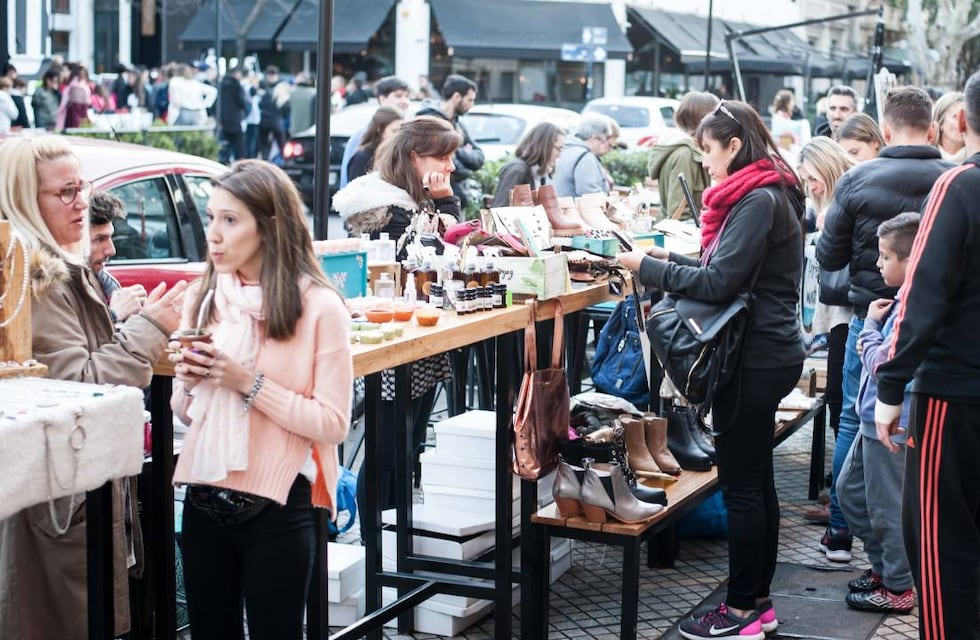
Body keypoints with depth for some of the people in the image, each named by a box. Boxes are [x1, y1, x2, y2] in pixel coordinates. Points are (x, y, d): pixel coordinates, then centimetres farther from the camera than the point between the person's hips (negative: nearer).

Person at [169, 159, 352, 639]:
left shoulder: (318, 306, -11)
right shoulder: (203, 298, 6)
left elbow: (333, 423, -13)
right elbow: (185, 413, 15)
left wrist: (250, 384, -19)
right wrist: (188, 381, -7)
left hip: (276, 508, -5)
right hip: (204, 500, 5)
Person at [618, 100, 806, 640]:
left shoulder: (759, 200, -16)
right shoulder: (764, 194, 14)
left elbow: (719, 282, -21)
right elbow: (729, 270, 18)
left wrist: (648, 268, -12)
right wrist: (669, 257, 9)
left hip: (755, 359, -10)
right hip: (765, 352, 10)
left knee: (741, 486, -3)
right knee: (756, 480, 16)